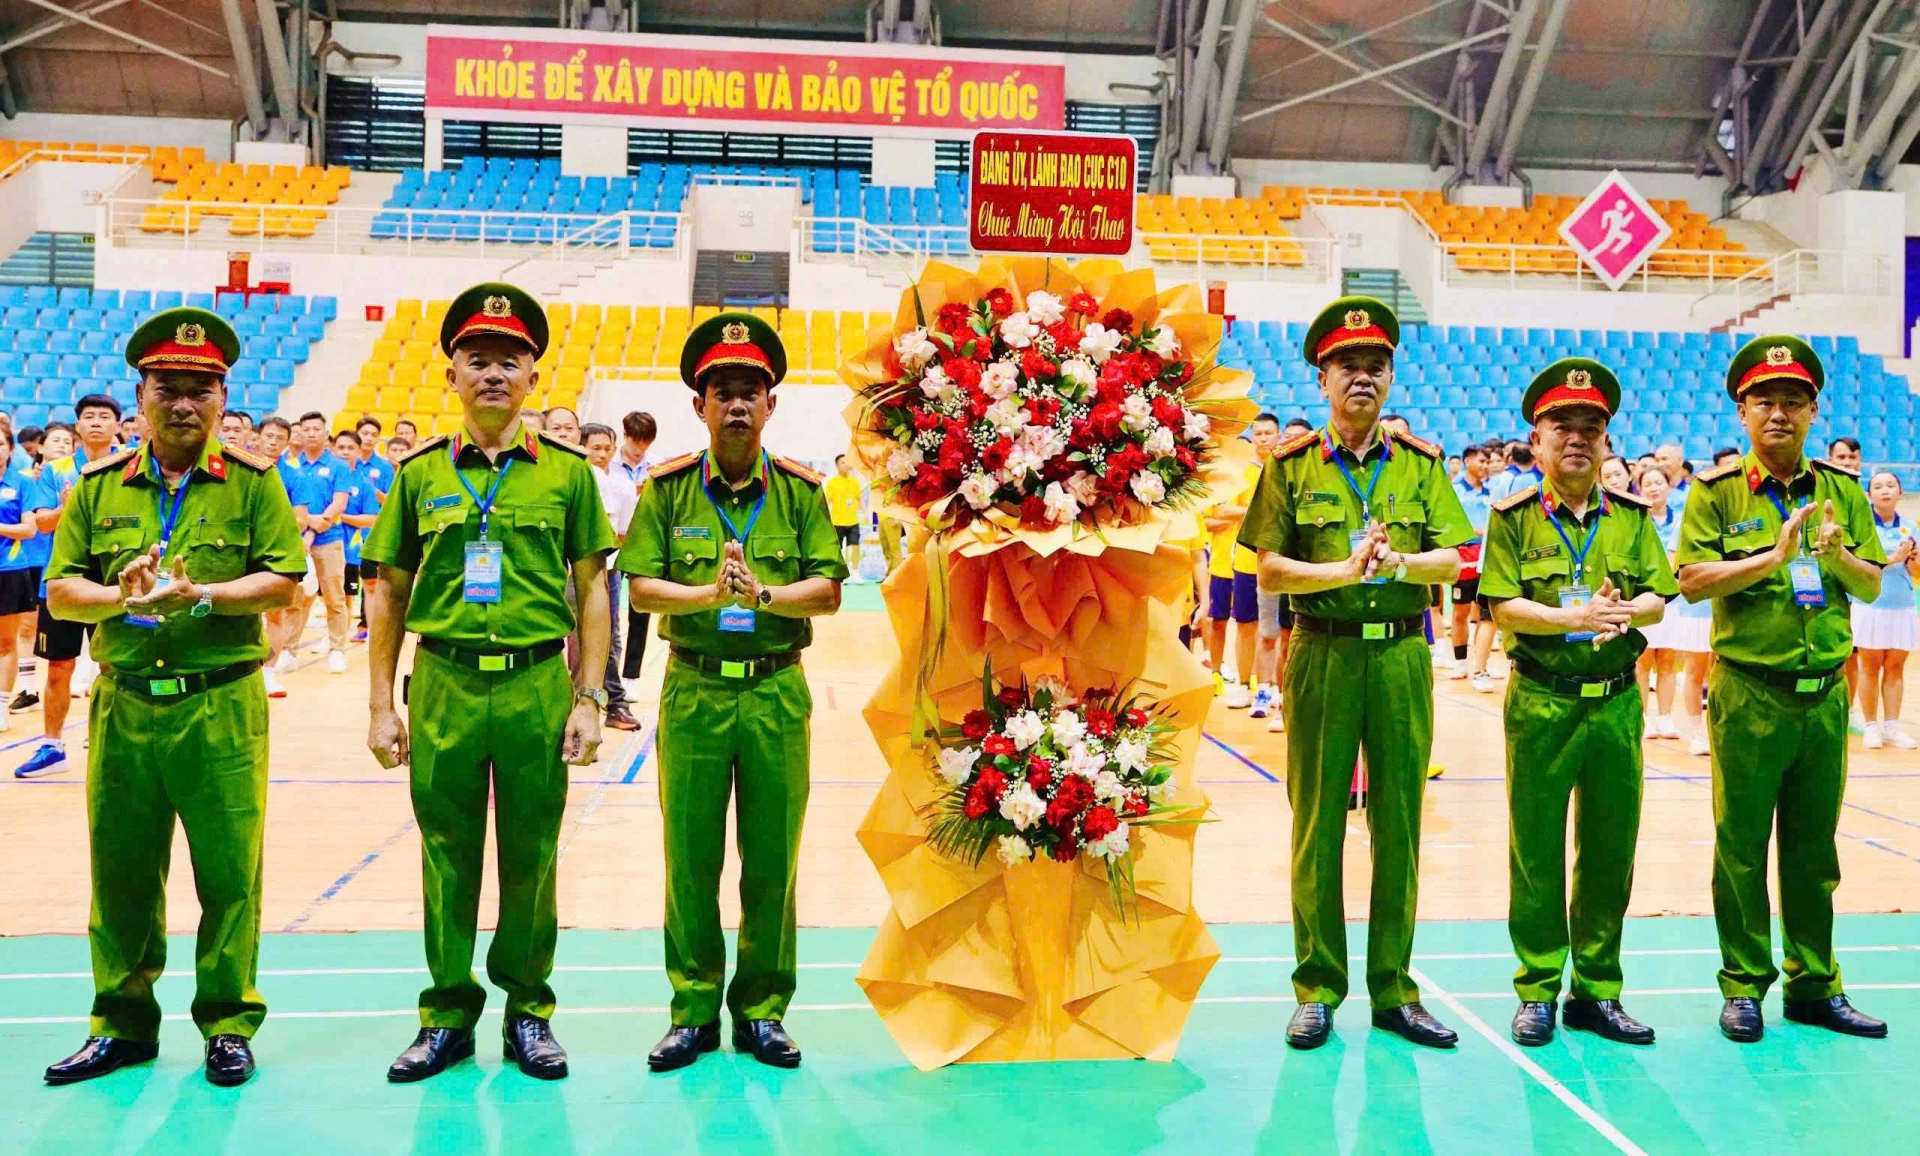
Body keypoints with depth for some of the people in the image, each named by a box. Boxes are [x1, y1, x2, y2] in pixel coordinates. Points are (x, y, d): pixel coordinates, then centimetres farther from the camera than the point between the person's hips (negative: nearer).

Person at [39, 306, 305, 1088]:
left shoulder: (252, 482, 1)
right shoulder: (98, 487, 9)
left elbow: (284, 580, -5)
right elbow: (59, 591, 6)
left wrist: (202, 594, -18)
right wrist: (118, 597, -14)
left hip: (222, 708, -3)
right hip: (122, 705, 3)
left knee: (228, 873, 2)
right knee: (121, 871, 11)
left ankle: (229, 1024, 15)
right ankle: (122, 1024, 25)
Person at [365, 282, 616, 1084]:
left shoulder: (567, 472, 2)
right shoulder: (420, 474, 5)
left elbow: (592, 590, 3)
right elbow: (389, 594, 8)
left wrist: (588, 701, -2)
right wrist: (381, 707, 3)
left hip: (537, 686, -1)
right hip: (443, 686, 1)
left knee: (531, 855, 8)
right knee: (447, 853, 9)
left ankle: (528, 1009, 24)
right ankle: (448, 1014, 24)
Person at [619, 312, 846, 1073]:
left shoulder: (799, 490, 3)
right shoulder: (669, 488, 2)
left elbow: (828, 589, -2)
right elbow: (641, 587, -2)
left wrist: (763, 594, -19)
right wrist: (708, 593, -18)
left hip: (777, 692, 0)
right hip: (694, 690, 0)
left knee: (773, 861, 7)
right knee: (691, 859, 6)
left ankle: (762, 1011, 20)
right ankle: (693, 1011, 19)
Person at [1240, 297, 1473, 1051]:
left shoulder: (1421, 464, 9)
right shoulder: (1292, 465, 3)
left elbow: (1451, 561, 2)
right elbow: (1269, 570, -2)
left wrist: (1396, 562, -18)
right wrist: (1343, 571, -16)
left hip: (1401, 656, 2)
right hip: (1322, 656, -2)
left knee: (1399, 826, 6)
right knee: (1317, 826, 2)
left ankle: (1393, 990, 17)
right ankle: (1318, 990, 13)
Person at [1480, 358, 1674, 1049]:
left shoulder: (1631, 515, 8)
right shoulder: (1515, 517, -1)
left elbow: (1657, 599, 4)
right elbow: (1502, 606, -8)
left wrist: (1621, 613, -17)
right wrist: (1572, 617, -21)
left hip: (1617, 701, 3)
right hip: (1541, 704, -3)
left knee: (1611, 851, 9)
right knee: (1536, 853, 3)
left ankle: (1597, 991, 21)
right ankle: (1537, 992, 15)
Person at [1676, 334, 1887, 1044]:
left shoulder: (1843, 491, 8)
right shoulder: (1718, 492, -2)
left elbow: (1873, 588, 8)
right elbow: (1691, 581, -12)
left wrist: (1838, 554, -12)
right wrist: (1774, 557, -20)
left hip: (1826, 692, 4)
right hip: (1749, 694, -3)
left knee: (1814, 849, 13)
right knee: (1741, 847, 4)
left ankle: (1814, 985, 24)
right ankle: (1744, 986, 16)